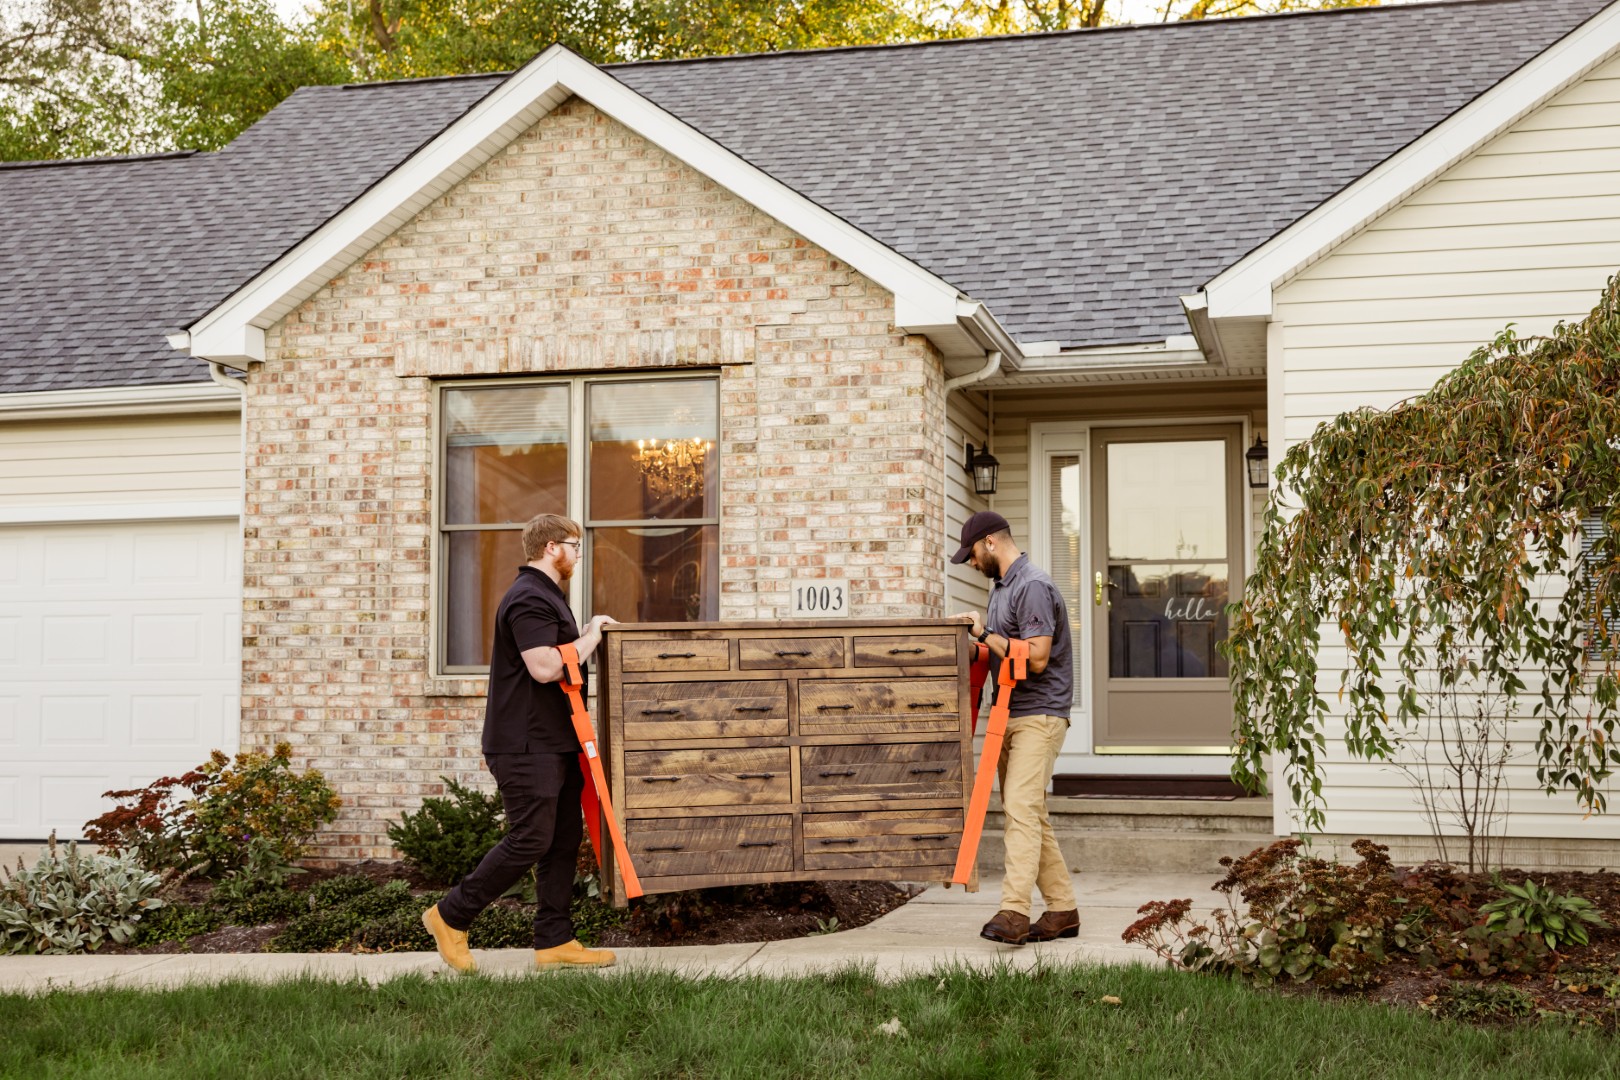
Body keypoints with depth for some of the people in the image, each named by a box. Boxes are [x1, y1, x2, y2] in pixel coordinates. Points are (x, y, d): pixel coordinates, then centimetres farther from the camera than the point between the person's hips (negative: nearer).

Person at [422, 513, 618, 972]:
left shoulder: (546, 596, 21)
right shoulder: (529, 599, -15)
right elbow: (545, 667, -25)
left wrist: (589, 635, 18)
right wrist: (592, 637, -13)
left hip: (555, 743, 11)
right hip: (527, 745, -11)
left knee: (564, 839, 8)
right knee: (530, 840, -9)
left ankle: (555, 941, 12)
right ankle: (451, 916, 4)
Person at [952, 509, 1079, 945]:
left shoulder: (1033, 586, -14)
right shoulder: (1000, 586, 17)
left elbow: (1035, 658, -21)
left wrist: (985, 634, -12)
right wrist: (980, 634, 8)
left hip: (1039, 716, -10)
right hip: (1009, 716, 10)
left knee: (1021, 809, -19)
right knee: (1027, 815, 10)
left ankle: (1014, 913, -26)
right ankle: (1062, 909, 16)